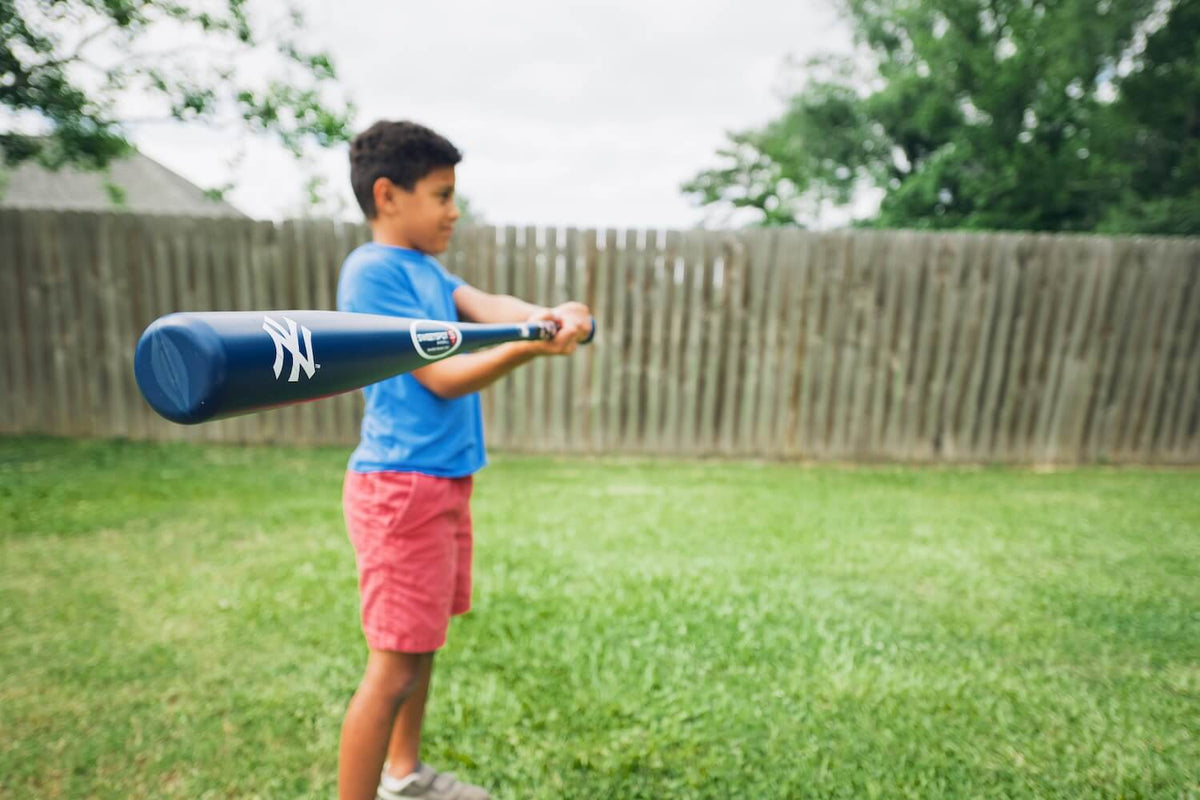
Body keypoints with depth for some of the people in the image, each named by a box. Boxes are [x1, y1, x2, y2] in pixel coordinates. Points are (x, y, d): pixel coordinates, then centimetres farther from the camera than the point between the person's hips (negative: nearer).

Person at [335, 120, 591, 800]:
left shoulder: (426, 266, 16)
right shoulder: (373, 269, -12)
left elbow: (485, 305, -1)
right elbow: (442, 377, -17)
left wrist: (547, 315, -21)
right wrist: (529, 348, -30)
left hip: (445, 482, 9)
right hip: (402, 488, -9)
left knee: (424, 644, 21)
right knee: (393, 667, -2)